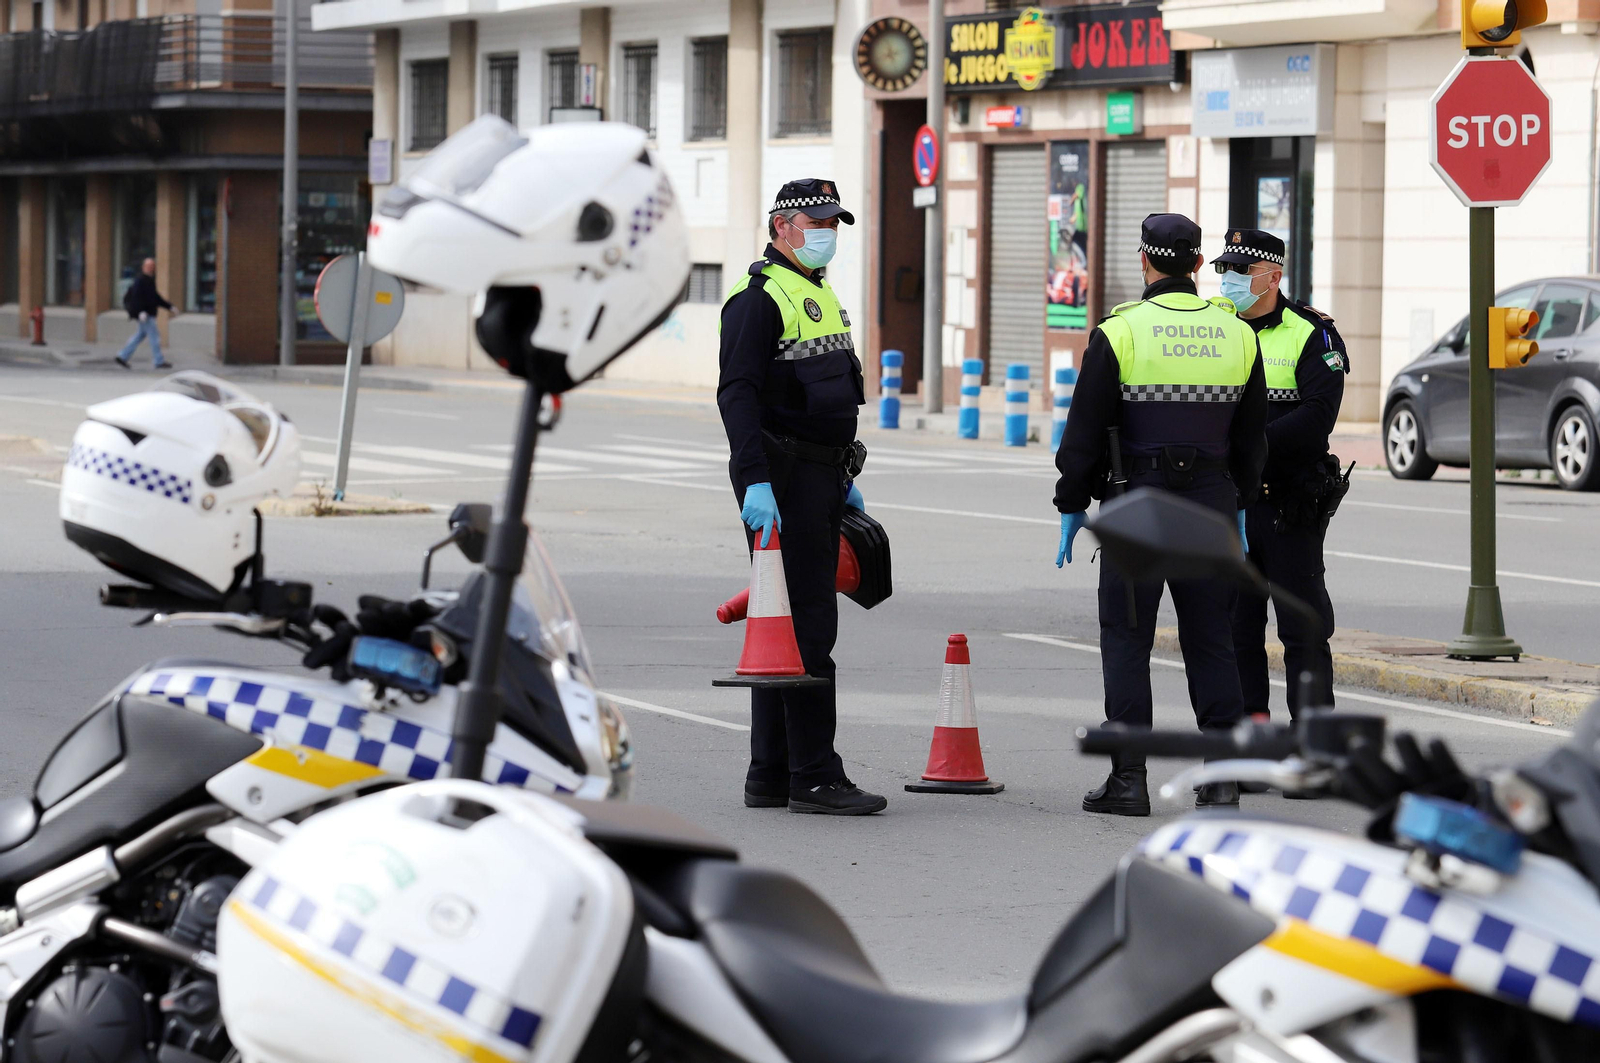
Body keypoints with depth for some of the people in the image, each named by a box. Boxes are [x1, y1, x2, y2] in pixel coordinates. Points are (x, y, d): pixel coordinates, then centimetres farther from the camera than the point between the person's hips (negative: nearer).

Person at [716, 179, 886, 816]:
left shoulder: (821, 296, 21)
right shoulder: (759, 298, -10)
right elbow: (738, 394, -19)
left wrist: (844, 478, 27)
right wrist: (755, 484, -28)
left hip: (822, 477, 10)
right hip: (782, 481, -10)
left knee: (792, 625, 11)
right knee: (807, 626, -11)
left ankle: (771, 776, 16)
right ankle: (815, 779, -9)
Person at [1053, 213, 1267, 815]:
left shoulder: (1120, 332, -7)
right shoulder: (1237, 334, 6)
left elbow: (1084, 433, -4)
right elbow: (1252, 436, 14)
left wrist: (1071, 507, 5)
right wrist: (1240, 506, 23)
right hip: (1212, 505, 4)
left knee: (1126, 640, 2)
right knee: (1211, 641, 8)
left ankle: (1129, 777, -2)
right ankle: (1222, 777, 6)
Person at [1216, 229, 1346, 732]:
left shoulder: (1310, 334, -3)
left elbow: (1317, 416, -14)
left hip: (1290, 503, -4)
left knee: (1303, 624, -2)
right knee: (1236, 619, 8)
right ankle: (1251, 720, 15)